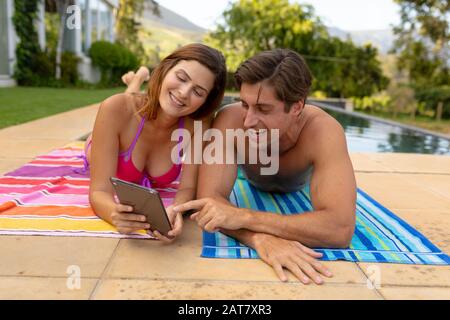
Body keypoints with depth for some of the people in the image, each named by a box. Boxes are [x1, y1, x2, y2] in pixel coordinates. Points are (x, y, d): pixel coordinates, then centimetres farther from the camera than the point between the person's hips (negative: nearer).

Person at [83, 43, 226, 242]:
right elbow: (99, 191, -45)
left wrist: (174, 211, -61)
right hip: (106, 155, -1)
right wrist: (116, 214, -68)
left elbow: (188, 187, -38)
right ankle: (137, 80, 43)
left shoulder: (198, 123, -39)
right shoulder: (117, 109, -45)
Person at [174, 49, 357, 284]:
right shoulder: (230, 120, -44)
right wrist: (259, 238, -67)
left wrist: (243, 217, -63)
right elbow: (210, 198, -47)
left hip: (299, 186, 0)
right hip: (252, 183, 0)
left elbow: (341, 228, -56)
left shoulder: (323, 130, -48)